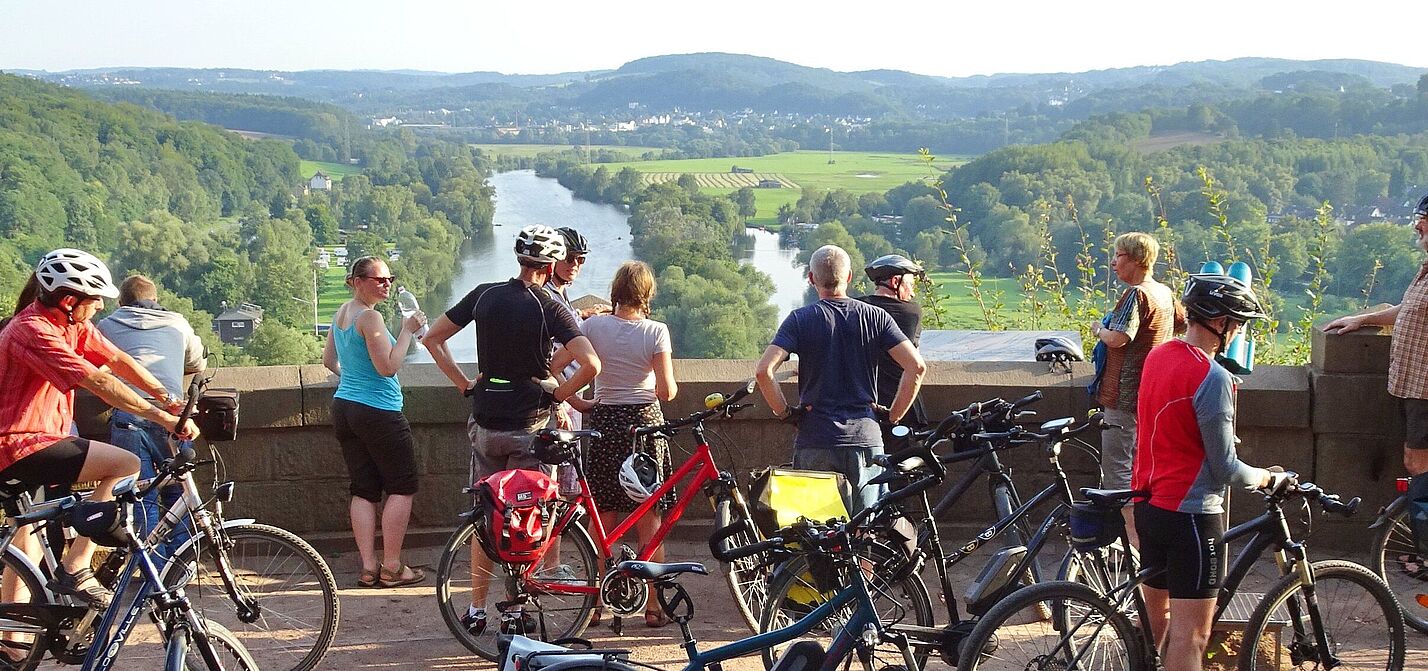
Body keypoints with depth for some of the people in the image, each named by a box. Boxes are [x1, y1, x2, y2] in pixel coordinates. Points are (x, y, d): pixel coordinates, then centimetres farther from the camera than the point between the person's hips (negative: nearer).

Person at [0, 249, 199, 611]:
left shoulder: (71, 323, 7)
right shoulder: (33, 330, -22)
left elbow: (117, 359, 7)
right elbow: (99, 383, -27)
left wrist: (168, 399, -5)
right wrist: (165, 418, -26)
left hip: (30, 443, 11)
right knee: (125, 464, -20)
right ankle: (74, 570, -17)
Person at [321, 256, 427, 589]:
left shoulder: (341, 313, 11)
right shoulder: (370, 317, -17)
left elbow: (328, 360, 21)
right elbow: (388, 367, -20)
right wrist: (407, 331, -14)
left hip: (344, 408, 9)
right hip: (378, 411, -9)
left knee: (363, 490, 9)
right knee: (402, 487, 2)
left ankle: (368, 567, 8)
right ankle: (391, 567, 2)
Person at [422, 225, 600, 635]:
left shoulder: (484, 295, 2)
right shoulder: (549, 308, -11)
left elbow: (432, 339, 8)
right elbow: (591, 365, -22)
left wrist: (464, 384, 10)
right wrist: (556, 396, -7)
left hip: (485, 422, 4)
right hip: (529, 425, -4)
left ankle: (476, 610, 16)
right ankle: (513, 611, 11)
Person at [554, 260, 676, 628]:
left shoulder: (594, 325, -3)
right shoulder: (655, 331, -9)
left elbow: (551, 368, -7)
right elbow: (667, 391, -12)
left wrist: (578, 403, 4)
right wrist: (669, 387, 11)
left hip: (604, 423, 2)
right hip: (645, 421, -2)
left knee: (602, 522, 10)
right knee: (649, 521, 7)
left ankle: (595, 603, 13)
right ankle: (652, 607, 10)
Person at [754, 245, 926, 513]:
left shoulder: (800, 319, -1)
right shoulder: (876, 317, 4)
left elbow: (764, 370, -13)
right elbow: (916, 366, -4)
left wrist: (784, 412, 1)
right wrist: (893, 417, 5)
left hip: (815, 443, -1)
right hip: (866, 439, 2)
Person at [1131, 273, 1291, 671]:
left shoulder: (1157, 356, 6)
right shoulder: (1212, 377, -20)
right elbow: (1224, 469, -17)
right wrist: (1268, 479, 1)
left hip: (1148, 504, 9)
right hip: (1191, 515, -9)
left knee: (1155, 613, 21)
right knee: (1191, 634, -5)